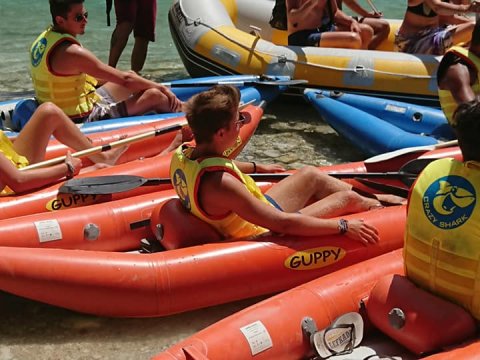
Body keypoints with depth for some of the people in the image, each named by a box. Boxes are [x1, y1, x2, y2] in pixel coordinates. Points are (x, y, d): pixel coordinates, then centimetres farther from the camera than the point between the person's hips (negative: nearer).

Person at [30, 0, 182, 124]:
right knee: (154, 96, -12)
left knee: (132, 76, 18)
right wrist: (162, 88, -8)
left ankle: (178, 107, 27)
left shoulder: (44, 39, 4)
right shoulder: (71, 52, -26)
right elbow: (124, 79, -21)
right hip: (81, 121, -10)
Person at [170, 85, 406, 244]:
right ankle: (375, 206, 36)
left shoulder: (183, 154, -12)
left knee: (309, 175, 19)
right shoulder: (219, 183, -39)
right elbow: (283, 224, -37)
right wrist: (343, 226, -29)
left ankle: (370, 201, 37)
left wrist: (256, 167, 31)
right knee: (346, 198, 3)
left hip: (255, 216, 9)